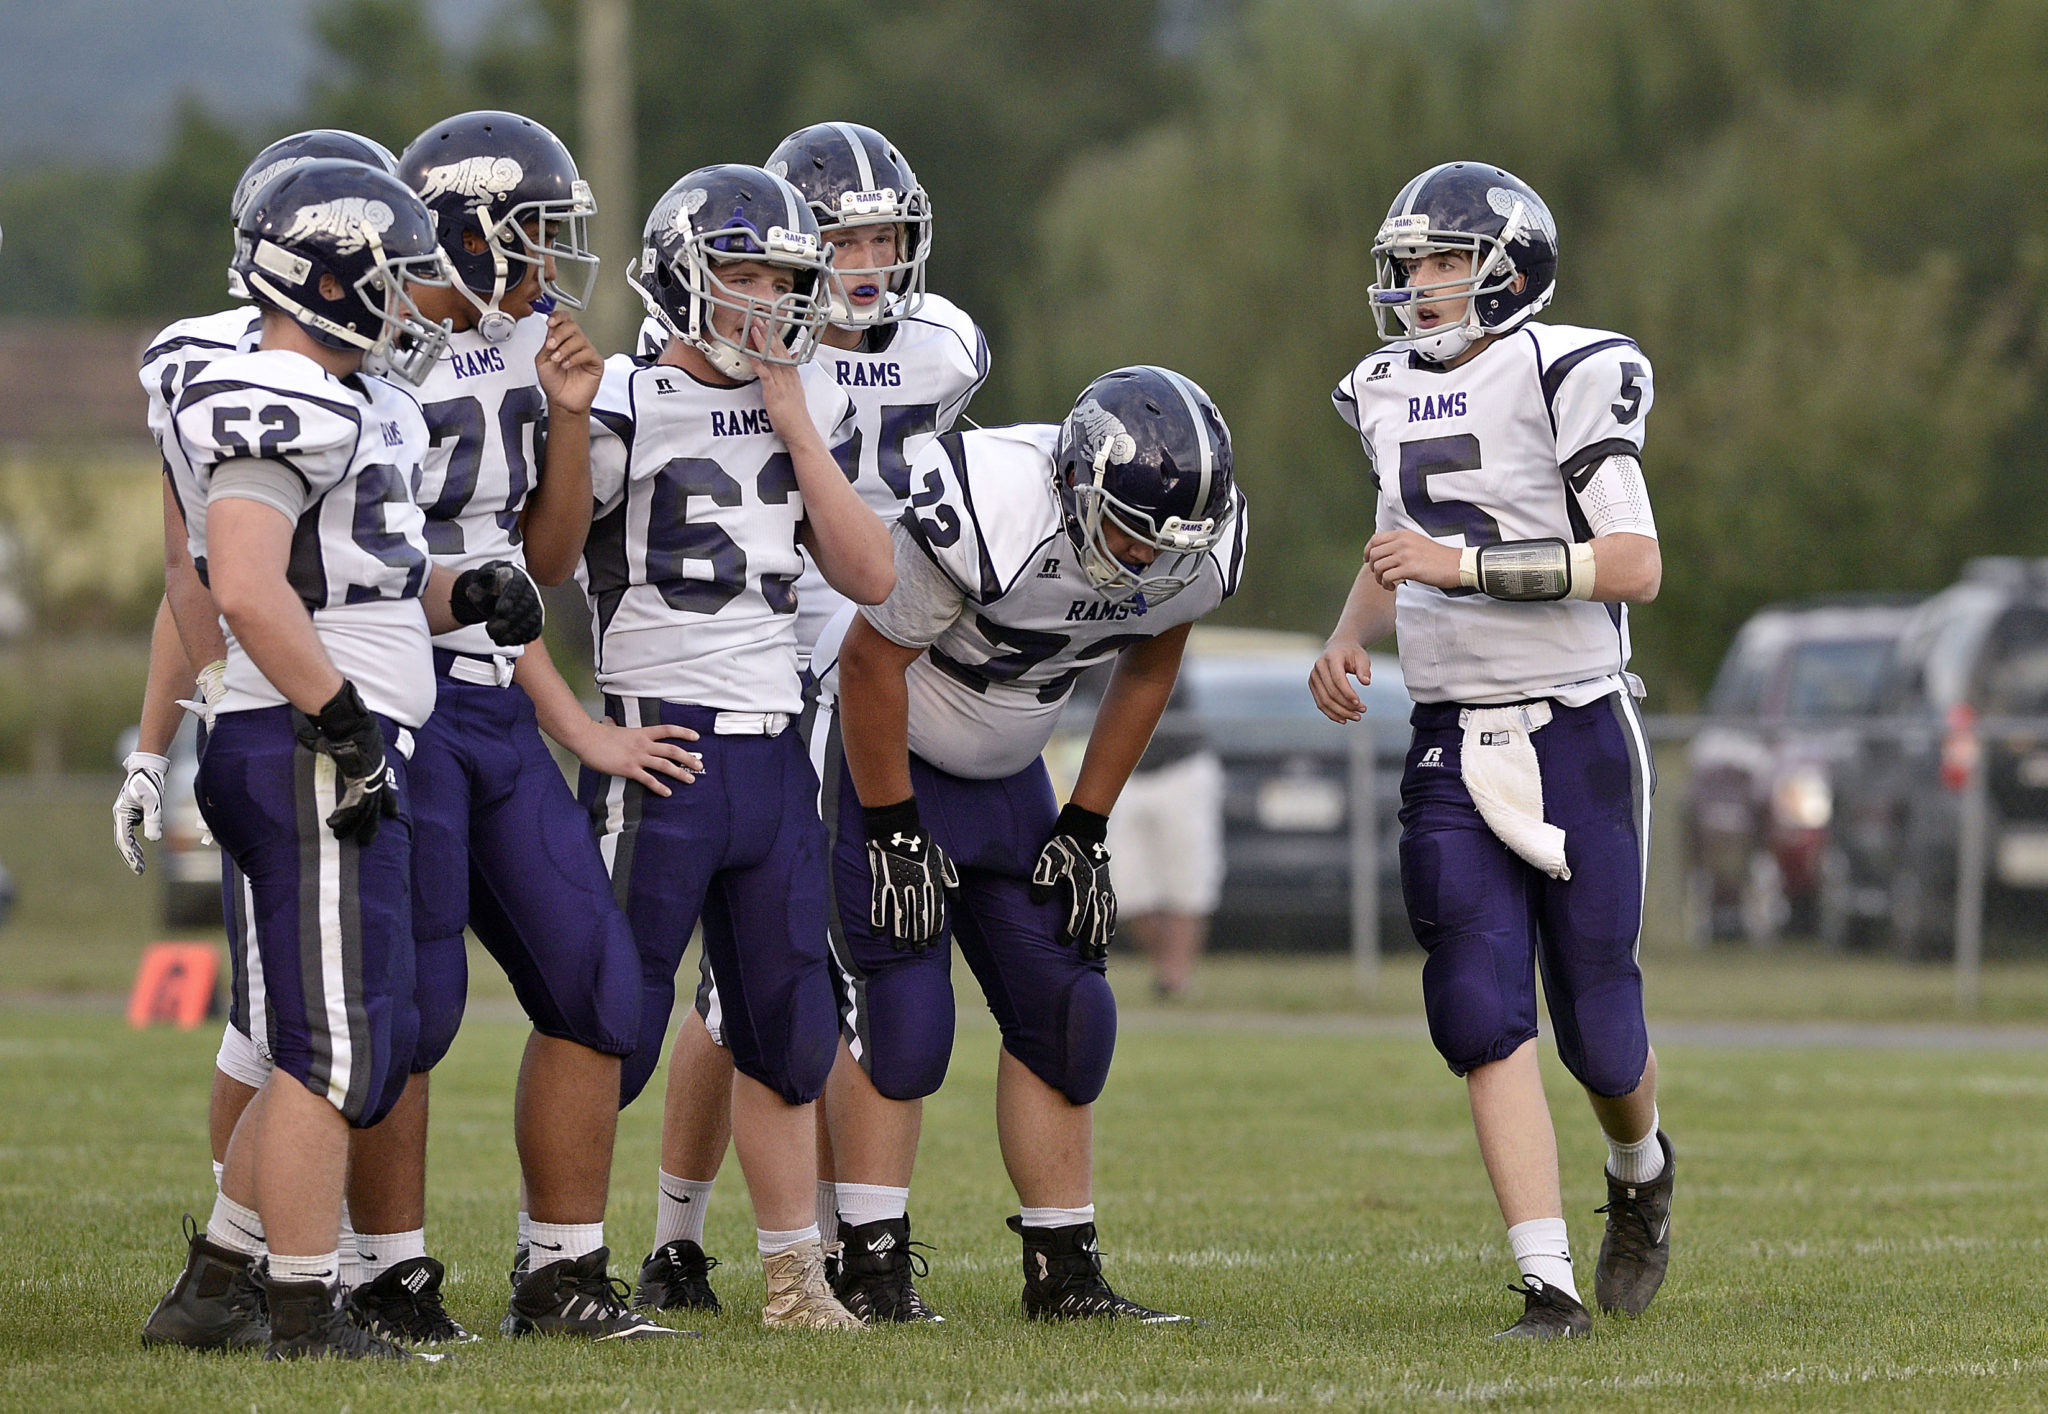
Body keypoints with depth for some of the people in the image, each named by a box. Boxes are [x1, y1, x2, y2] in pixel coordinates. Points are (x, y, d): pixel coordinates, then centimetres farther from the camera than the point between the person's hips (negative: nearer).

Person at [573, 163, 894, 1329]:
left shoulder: (813, 408, 12)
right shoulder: (620, 410, -7)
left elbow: (871, 577, 4)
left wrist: (796, 424, -1)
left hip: (773, 748, 6)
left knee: (787, 1022, 10)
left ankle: (796, 1275, 18)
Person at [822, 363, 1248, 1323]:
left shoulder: (1200, 551, -16)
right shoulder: (984, 516, -36)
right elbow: (874, 664, -23)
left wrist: (1085, 829, 5)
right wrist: (895, 836, -17)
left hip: (1004, 776, 6)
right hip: (881, 754, -6)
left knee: (1062, 1015, 2)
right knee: (899, 1019, -13)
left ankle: (1064, 1275, 8)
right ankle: (868, 1274, -8)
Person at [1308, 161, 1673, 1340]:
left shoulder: (1564, 380, -11)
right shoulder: (1394, 398, 10)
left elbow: (1636, 567, -18)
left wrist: (1464, 563, -22)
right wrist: (1349, 639, 6)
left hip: (1575, 738, -5)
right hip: (1453, 748, 5)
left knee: (1599, 1034, 3)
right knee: (1481, 1012, -11)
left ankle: (1641, 1169, 38)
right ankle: (1550, 1286, -11)